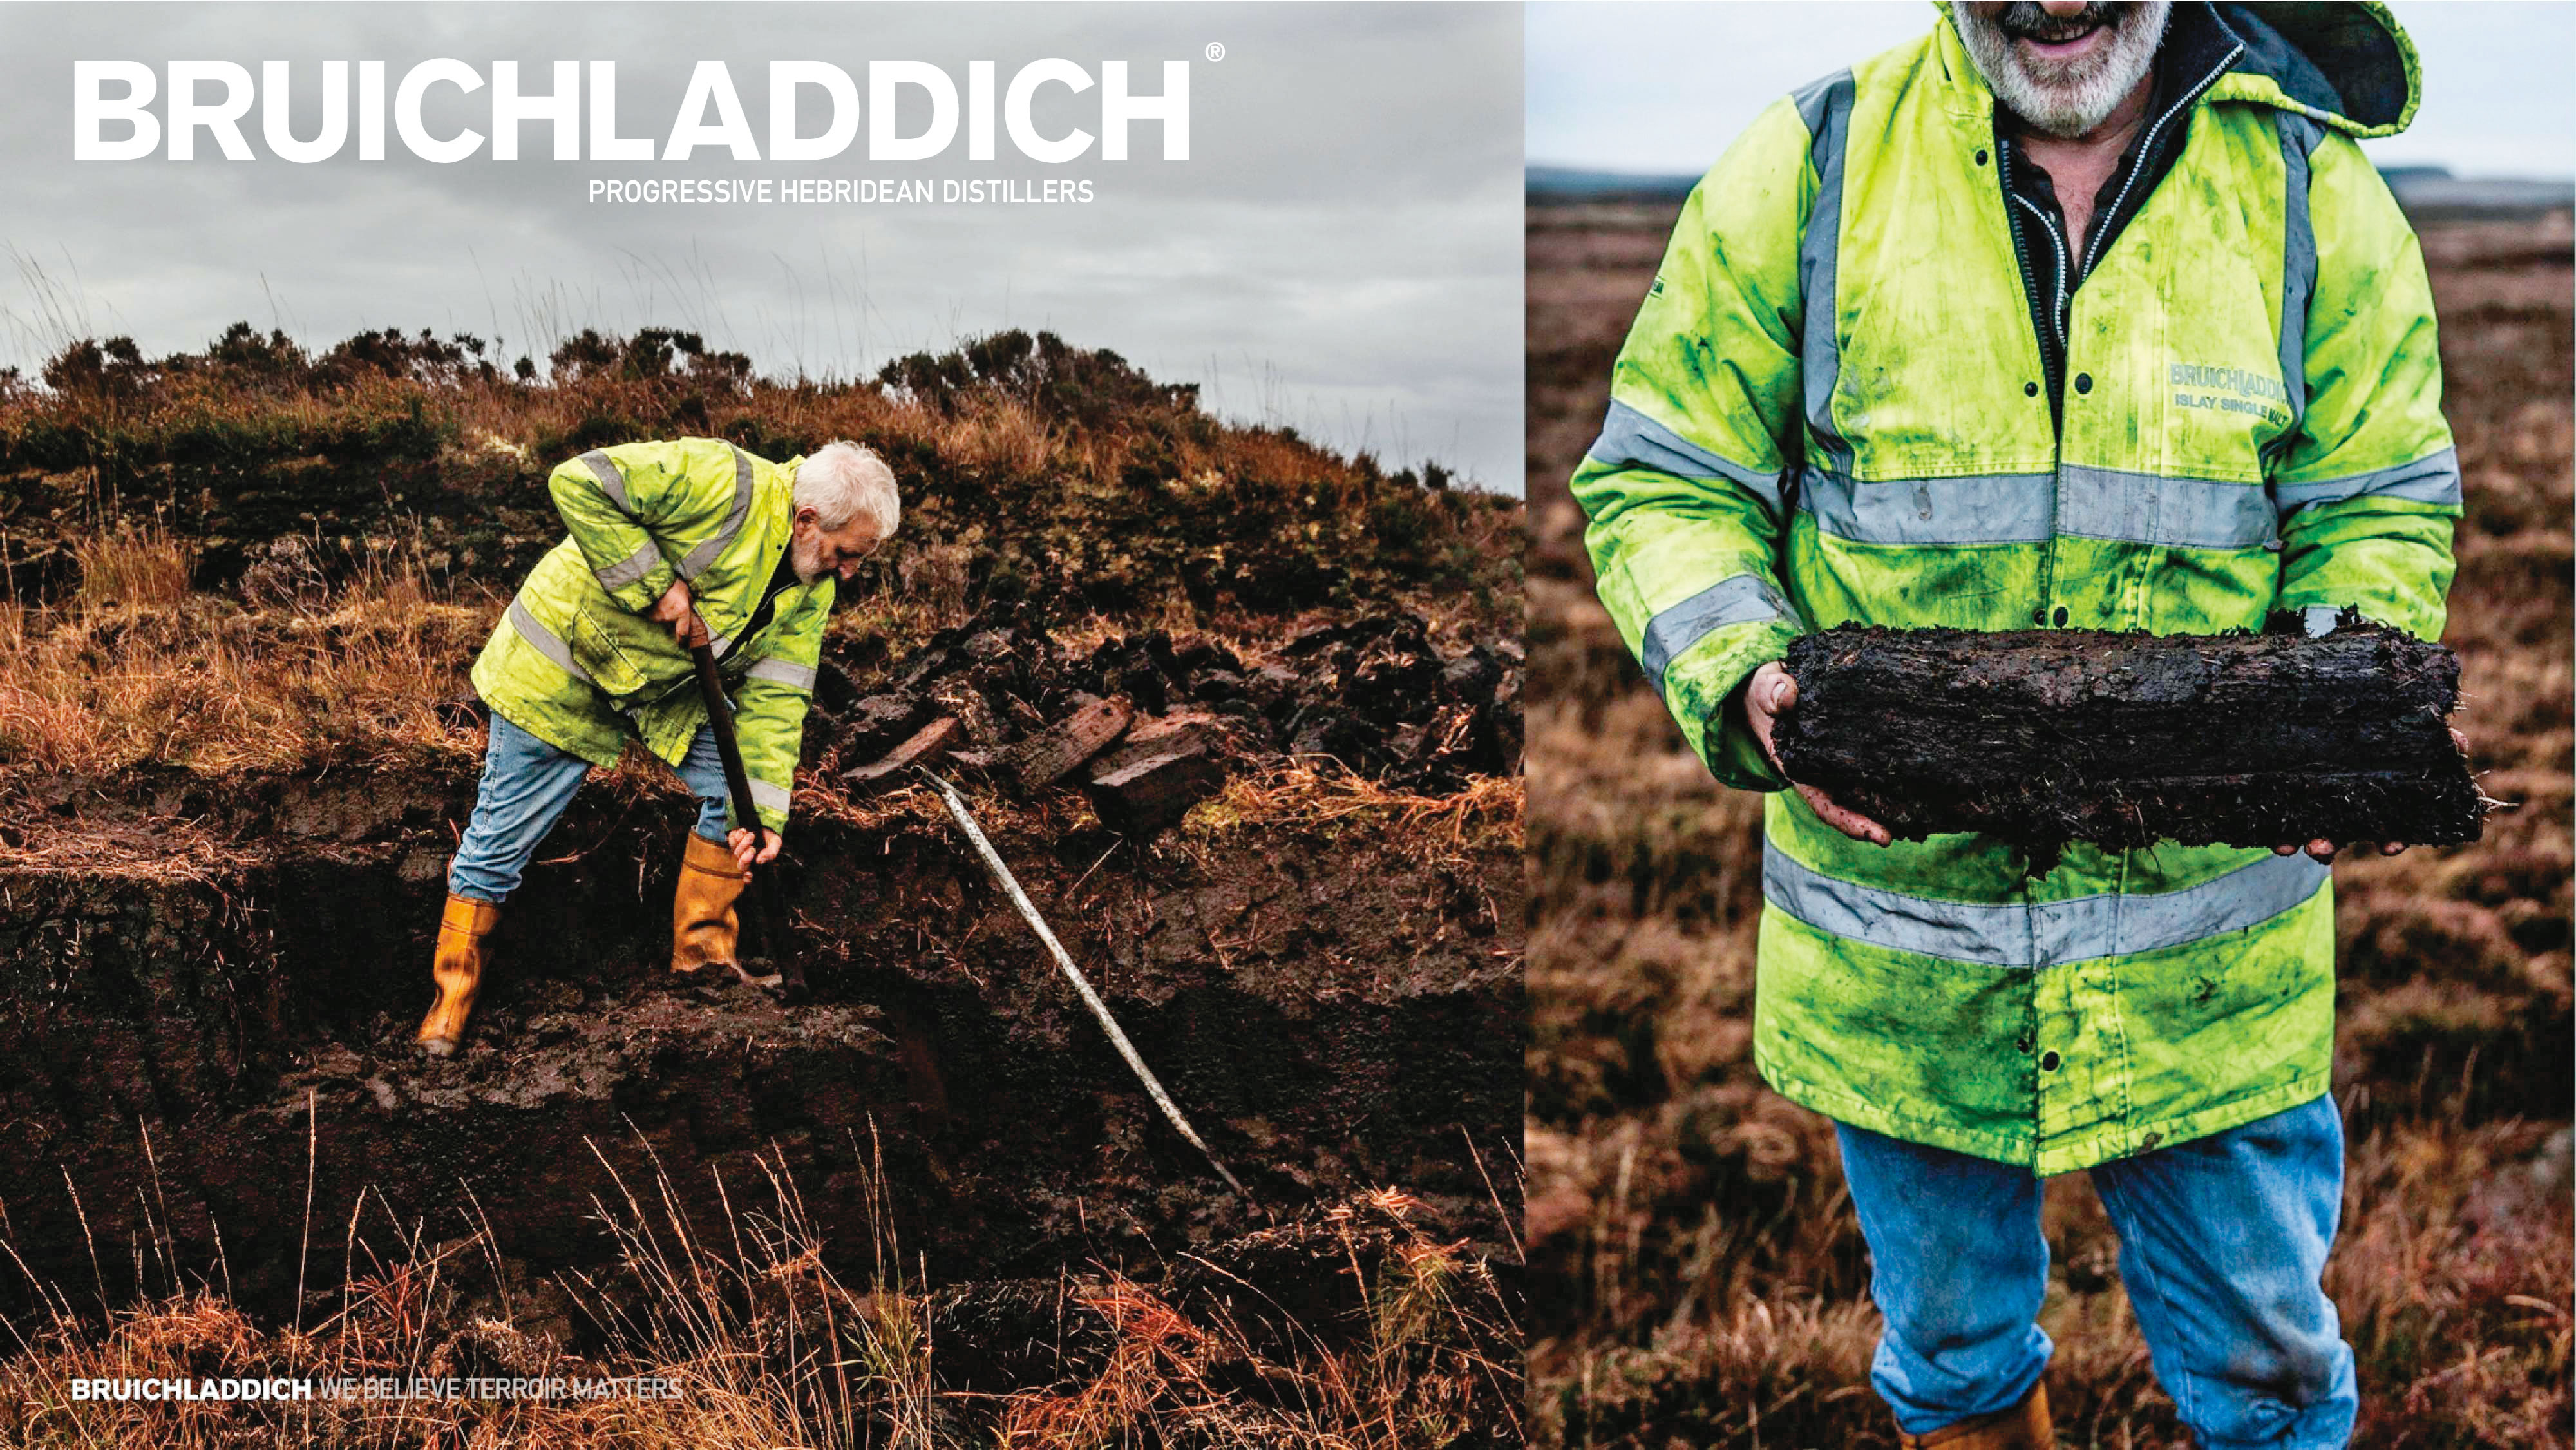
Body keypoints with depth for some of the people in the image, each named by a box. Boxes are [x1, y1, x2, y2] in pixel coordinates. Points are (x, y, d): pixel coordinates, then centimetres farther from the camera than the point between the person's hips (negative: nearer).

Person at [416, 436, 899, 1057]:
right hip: (563, 665, -7)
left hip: (670, 684, 7)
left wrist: (762, 813, -20)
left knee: (743, 788, -1)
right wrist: (654, 586, -34)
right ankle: (453, 995, 18)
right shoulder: (720, 483, -31)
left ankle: (701, 953, 15)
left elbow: (774, 696, -10)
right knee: (504, 835, -1)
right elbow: (578, 483, -35)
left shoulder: (811, 593, -7)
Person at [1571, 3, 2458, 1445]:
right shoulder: (1807, 172, -7)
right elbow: (1662, 484, -2)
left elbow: (2384, 509, 2)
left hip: (2211, 952, 0)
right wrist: (1746, 680, -21)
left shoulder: (2316, 191, -4)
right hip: (1899, 927, 0)